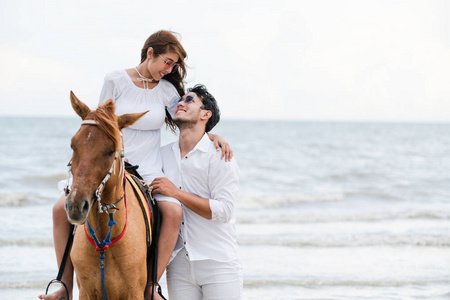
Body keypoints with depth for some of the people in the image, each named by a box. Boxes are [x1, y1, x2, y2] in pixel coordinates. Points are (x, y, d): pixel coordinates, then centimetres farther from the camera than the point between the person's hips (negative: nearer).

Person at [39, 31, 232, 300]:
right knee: (62, 209, -19)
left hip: (148, 171, 1)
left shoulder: (167, 90, 5)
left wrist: (213, 136, -3)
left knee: (174, 211, -30)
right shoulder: (116, 81, -1)